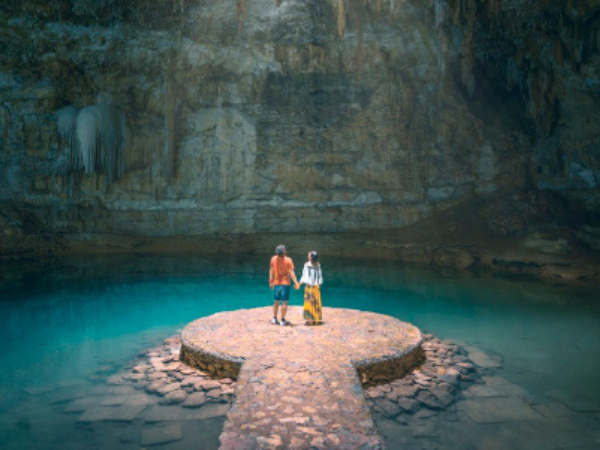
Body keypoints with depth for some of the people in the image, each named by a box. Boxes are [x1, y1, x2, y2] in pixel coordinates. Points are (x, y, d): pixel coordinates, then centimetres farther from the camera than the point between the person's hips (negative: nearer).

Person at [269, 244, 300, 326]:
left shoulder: (273, 259, -1)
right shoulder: (288, 260, -12)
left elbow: (271, 271, 5)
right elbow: (291, 272, -14)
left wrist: (271, 282, 15)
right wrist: (296, 283, -9)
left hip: (276, 283, 4)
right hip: (285, 283, -4)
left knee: (276, 301, 17)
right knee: (284, 302, 1)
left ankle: (274, 319, 23)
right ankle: (283, 320, 2)